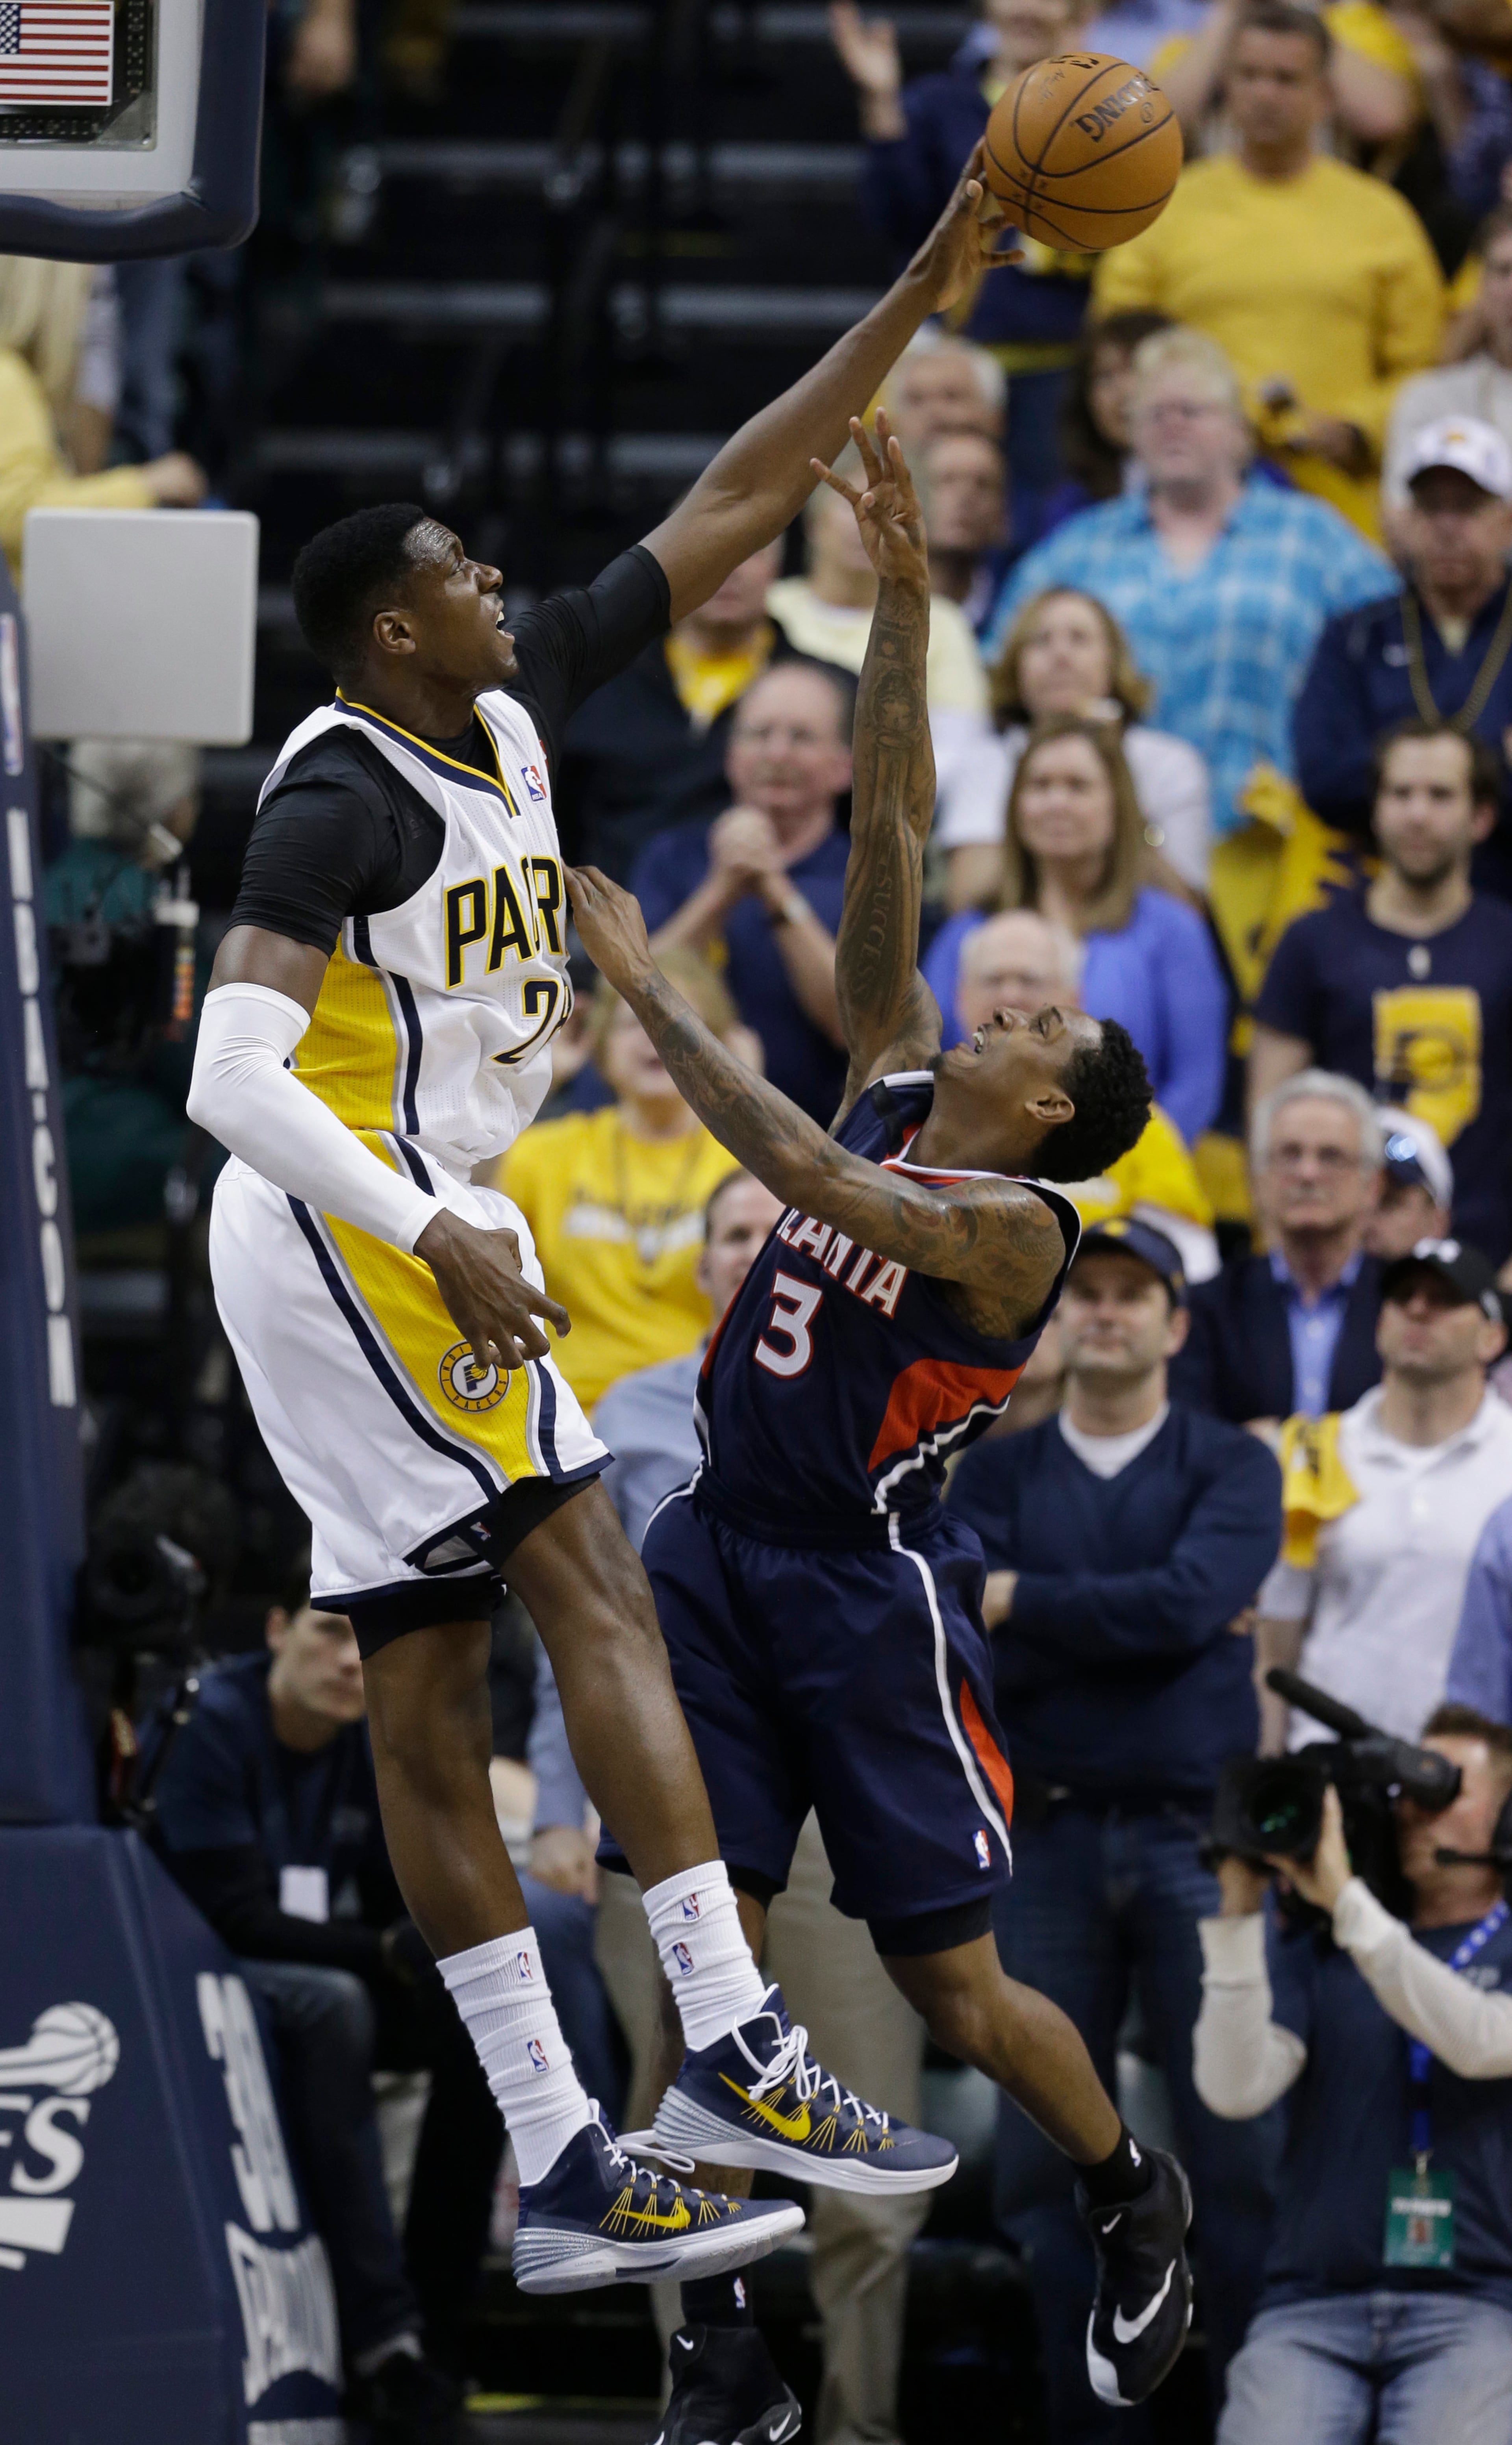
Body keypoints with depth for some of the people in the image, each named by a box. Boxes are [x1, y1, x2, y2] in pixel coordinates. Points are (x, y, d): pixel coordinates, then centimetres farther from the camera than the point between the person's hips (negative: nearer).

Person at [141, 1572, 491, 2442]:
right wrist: (391, 1950, -29)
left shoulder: (379, 1743, 2)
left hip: (331, 1984, 7)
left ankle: (434, 2333, -13)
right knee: (331, 2004, -37)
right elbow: (233, 1915, -22)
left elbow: (402, 1905, 5)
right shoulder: (208, 1727, -17)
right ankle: (382, 2334, -41)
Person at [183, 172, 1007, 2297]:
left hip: (385, 1245, 9)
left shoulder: (513, 712, 9)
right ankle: (736, 2058, -22)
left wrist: (918, 301, 9)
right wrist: (440, 1242, -33)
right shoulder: (342, 798, -16)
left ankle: (563, 2172, 3)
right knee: (597, 1589, -15)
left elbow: (732, 510, 12)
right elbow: (232, 1077, -26)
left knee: (426, 1688, 5)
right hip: (350, 1231, -9)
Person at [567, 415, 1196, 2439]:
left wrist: (648, 988, -29)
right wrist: (903, 609, -2)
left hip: (870, 1590, -7)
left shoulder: (1014, 1226, -14)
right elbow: (887, 829, 4)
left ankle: (1135, 2199, 27)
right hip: (725, 1554, 7)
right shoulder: (896, 1090, 6)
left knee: (951, 1978, 2)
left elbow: (809, 1175, -31)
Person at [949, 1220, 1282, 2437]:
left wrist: (1022, 1602, -8)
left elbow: (1190, 1602, -12)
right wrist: (1139, 1620, -11)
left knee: (1237, 2150, -6)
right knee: (1047, 2159, 2)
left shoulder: (1233, 1467, 7)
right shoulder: (999, 1473, 11)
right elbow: (971, 1651, -4)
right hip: (1047, 1835, 2)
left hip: (1195, 1833, -2)